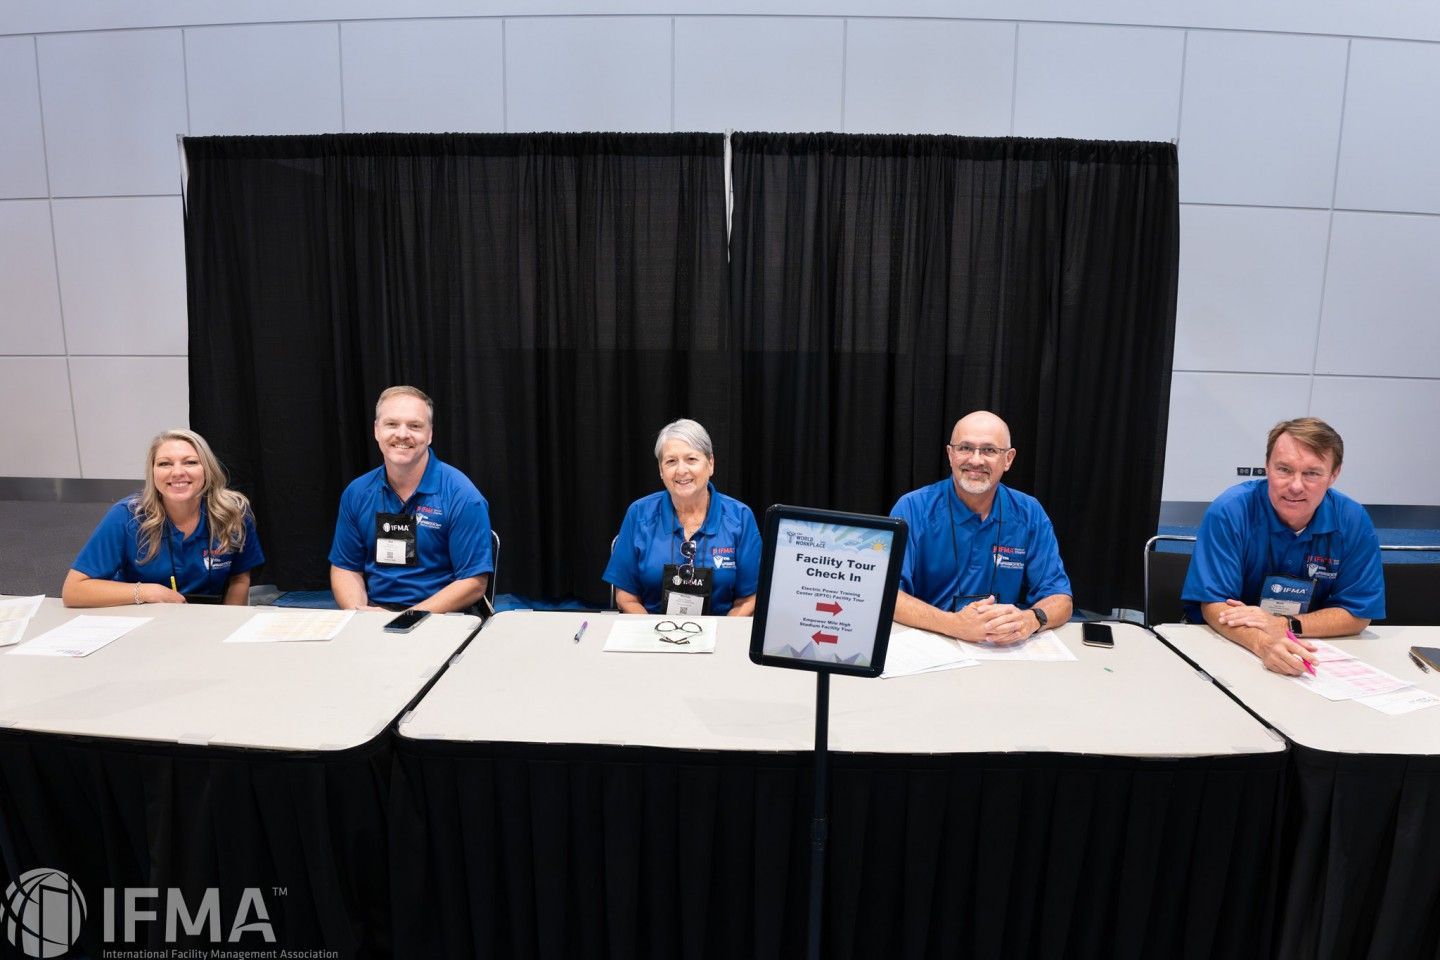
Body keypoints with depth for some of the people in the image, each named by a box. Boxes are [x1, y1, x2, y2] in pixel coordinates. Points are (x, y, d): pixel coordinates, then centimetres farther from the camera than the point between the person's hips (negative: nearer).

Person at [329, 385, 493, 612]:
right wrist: (359, 611, -8)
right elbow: (345, 568, 13)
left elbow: (474, 582, -11)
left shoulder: (461, 496, -10)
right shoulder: (356, 493, 5)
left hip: (440, 617, -2)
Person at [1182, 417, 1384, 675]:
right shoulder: (1228, 511, -16)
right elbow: (1214, 605, -17)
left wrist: (1285, 625, -19)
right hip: (1222, 646, -2)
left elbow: (1357, 614, -2)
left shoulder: (1354, 522, -6)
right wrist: (1263, 643, -37)